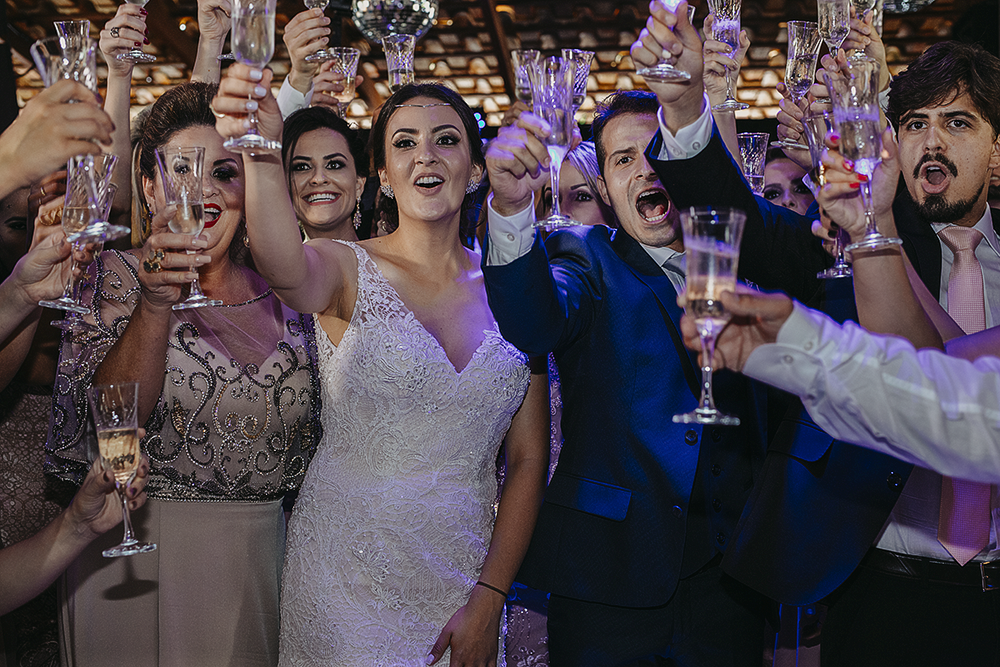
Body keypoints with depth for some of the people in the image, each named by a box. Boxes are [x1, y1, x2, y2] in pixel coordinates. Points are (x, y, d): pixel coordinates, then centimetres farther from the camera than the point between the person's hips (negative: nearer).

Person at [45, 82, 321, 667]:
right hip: (139, 557, -3)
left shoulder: (280, 293, 4)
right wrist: (154, 305, -27)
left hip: (259, 555, 3)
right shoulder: (119, 277, -4)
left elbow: (310, 440, 12)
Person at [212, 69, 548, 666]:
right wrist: (262, 155, -50)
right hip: (347, 578, -2)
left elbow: (529, 459, 1)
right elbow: (288, 268, -32)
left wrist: (489, 598, -5)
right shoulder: (347, 270, -6)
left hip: (466, 579, 3)